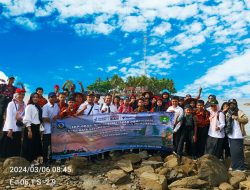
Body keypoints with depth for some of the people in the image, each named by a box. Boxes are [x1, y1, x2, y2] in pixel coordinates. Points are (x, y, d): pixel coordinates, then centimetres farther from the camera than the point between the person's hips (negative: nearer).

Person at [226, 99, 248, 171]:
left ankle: (240, 167, 6)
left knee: (238, 152, -5)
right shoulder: (228, 113, 13)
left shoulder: (239, 112, -6)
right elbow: (226, 123, 25)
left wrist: (237, 118, -35)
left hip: (238, 136, -6)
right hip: (230, 136, 7)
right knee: (232, 152, 14)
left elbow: (246, 119, -23)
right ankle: (234, 166, 26)